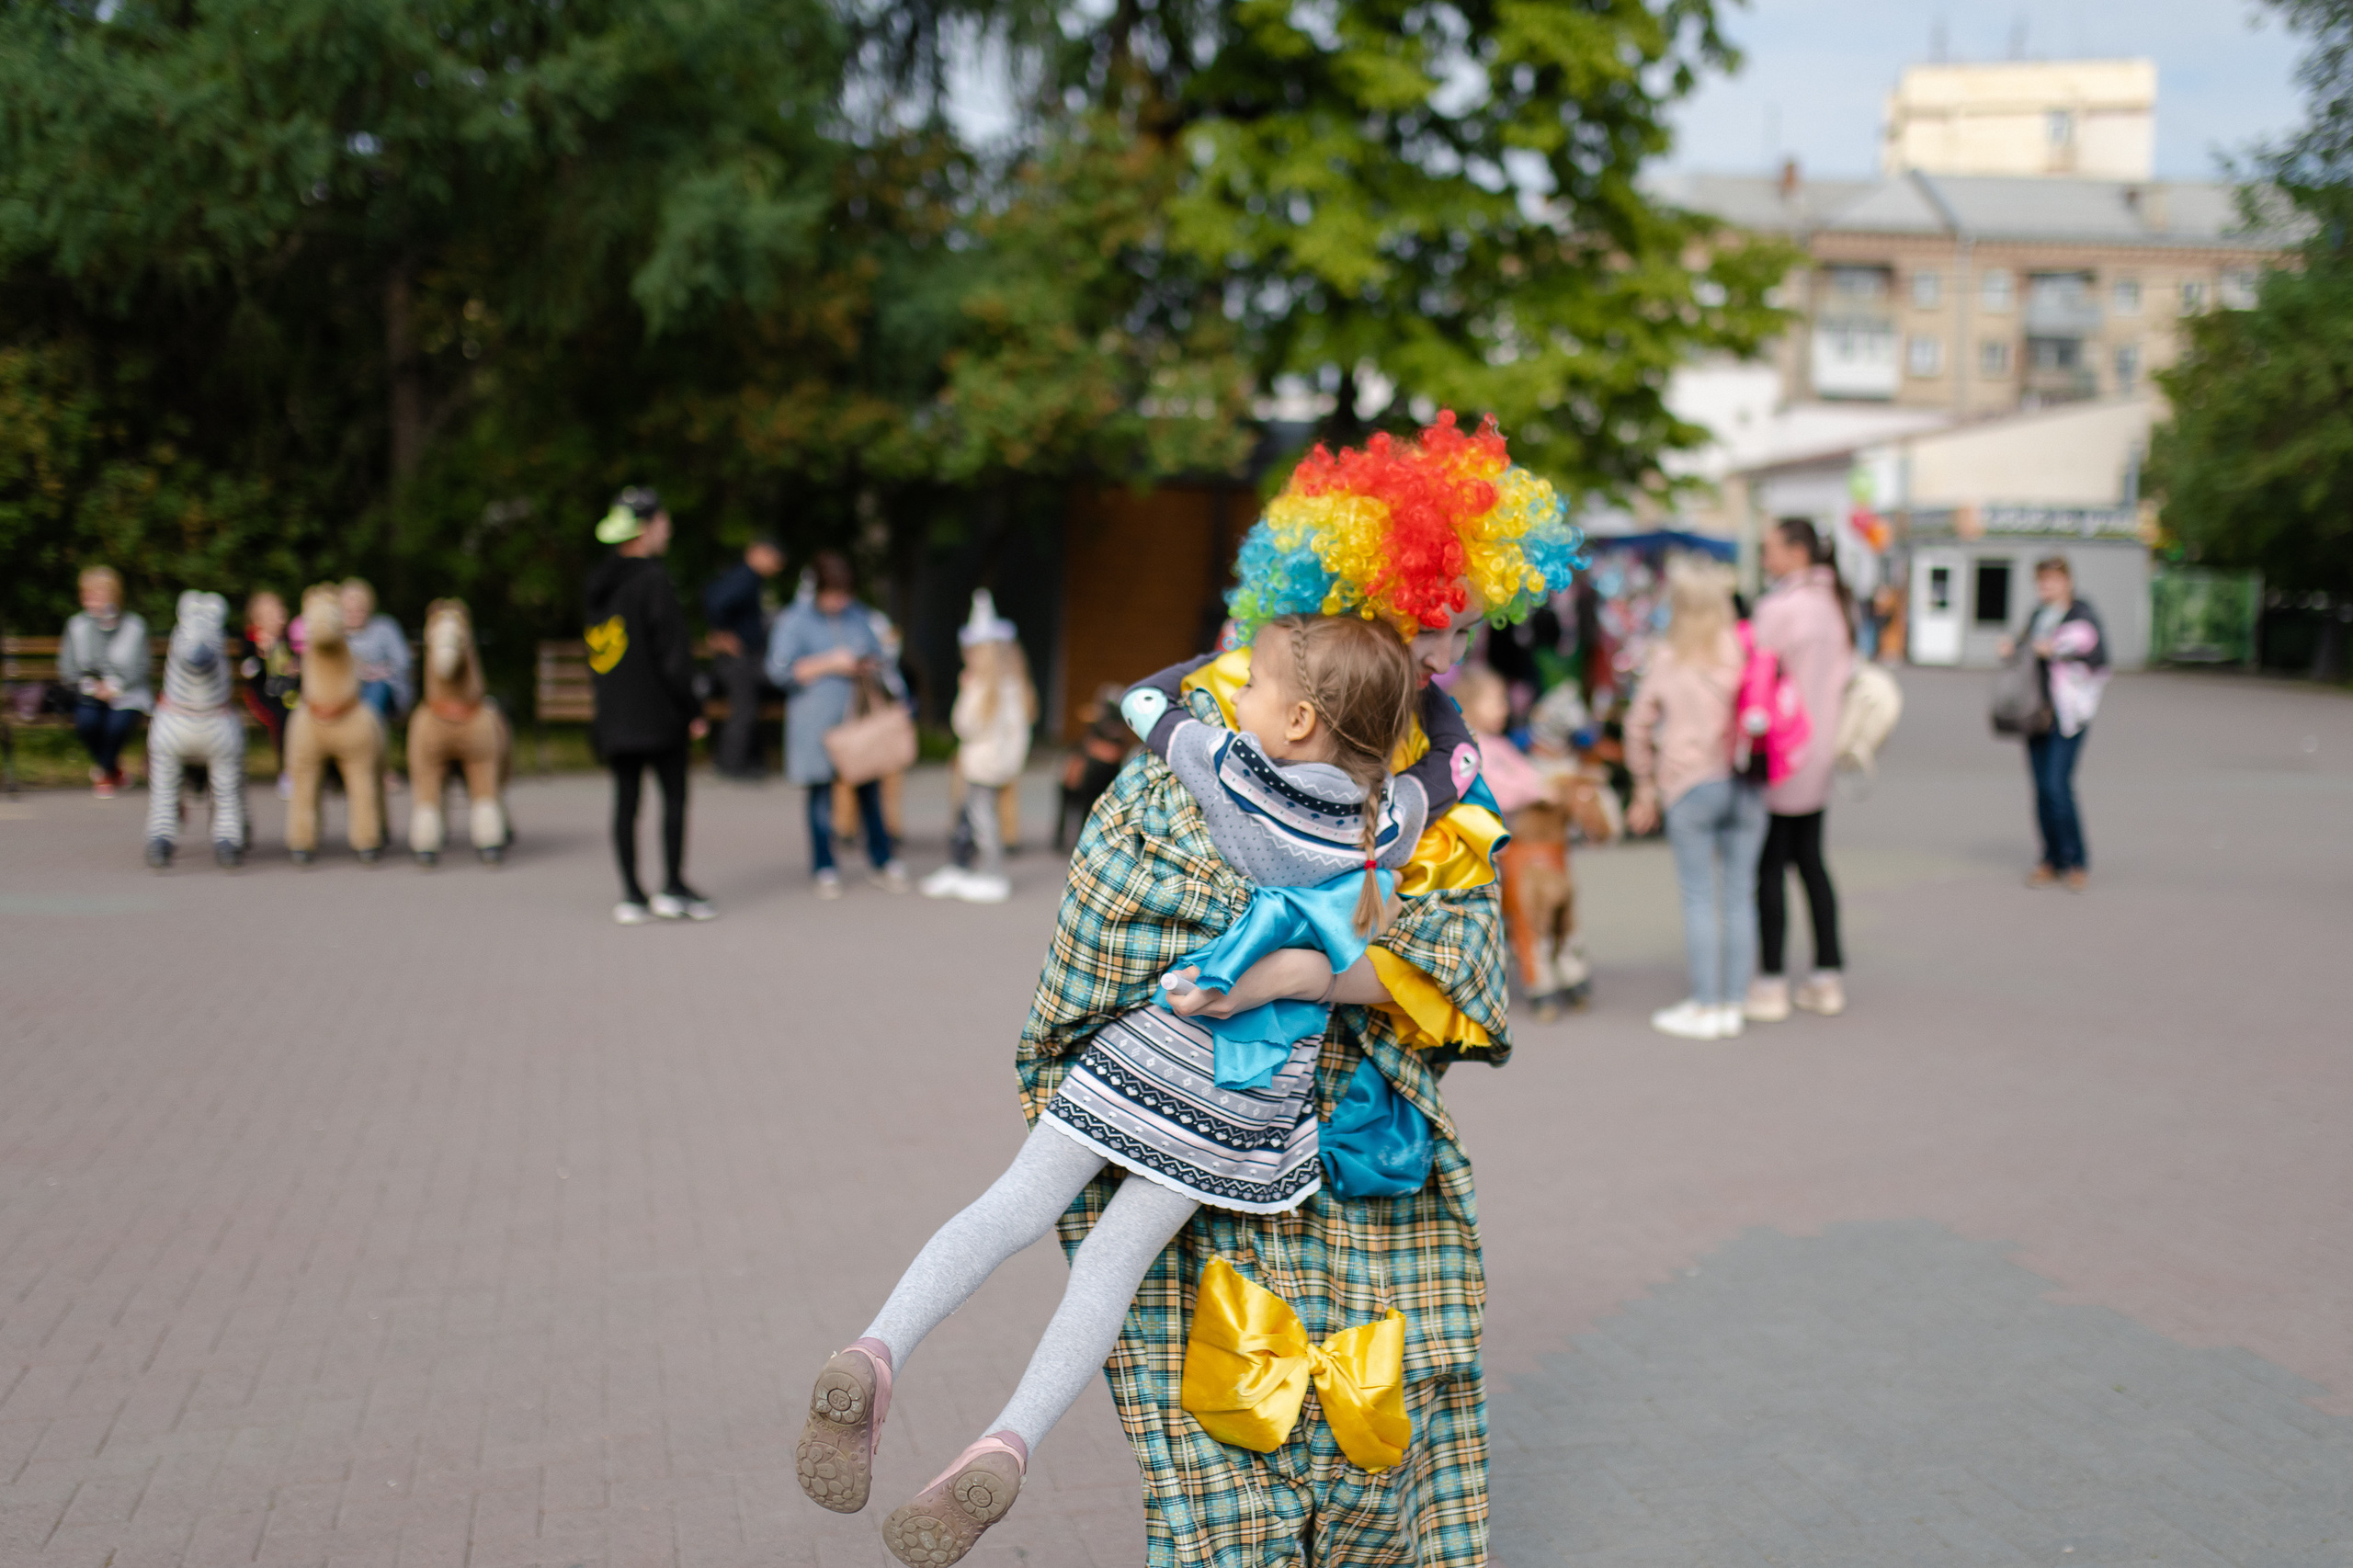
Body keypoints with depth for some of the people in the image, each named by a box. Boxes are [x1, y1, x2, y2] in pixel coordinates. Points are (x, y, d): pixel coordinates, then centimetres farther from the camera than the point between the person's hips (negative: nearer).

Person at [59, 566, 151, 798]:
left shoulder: (134, 626, 0)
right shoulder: (77, 626, 5)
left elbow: (139, 668, -3)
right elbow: (67, 668, 4)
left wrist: (114, 686, -18)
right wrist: (89, 685, -15)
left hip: (128, 693, -2)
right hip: (90, 694, 2)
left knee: (118, 722, -33)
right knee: (86, 720, -31)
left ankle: (103, 771, -3)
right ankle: (113, 767, 0)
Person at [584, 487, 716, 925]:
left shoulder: (600, 581, 12)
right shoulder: (652, 580, -13)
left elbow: (595, 652, 15)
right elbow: (672, 653, -14)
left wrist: (609, 699, 19)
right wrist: (692, 711, -9)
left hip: (612, 714, 7)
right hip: (656, 711, -7)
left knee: (625, 800, 7)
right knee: (674, 794, 1)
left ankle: (632, 895, 8)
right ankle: (673, 889, 0)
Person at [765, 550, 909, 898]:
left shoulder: (859, 616, 11)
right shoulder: (794, 621, -4)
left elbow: (880, 656, 24)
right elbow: (780, 670, -11)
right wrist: (829, 664, -13)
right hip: (816, 723, -4)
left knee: (870, 790, 6)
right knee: (822, 794, 2)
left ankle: (883, 863, 16)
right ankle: (825, 870, 12)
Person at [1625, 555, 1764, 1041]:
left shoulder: (1665, 657, 1)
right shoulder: (1746, 648, 4)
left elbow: (1639, 727, 6)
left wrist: (1645, 786, 16)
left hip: (1690, 786, -2)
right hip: (1746, 783, 2)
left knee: (1699, 896, 2)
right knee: (1739, 894, 6)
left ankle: (1704, 1007, 4)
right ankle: (1732, 1002, 11)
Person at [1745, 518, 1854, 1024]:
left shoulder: (1782, 607, -17)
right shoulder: (1835, 603, 9)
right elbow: (1843, 674, 14)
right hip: (1820, 754, 8)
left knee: (1769, 865, -2)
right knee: (1809, 859, 15)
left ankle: (1770, 984, 1)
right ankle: (1829, 977, 19)